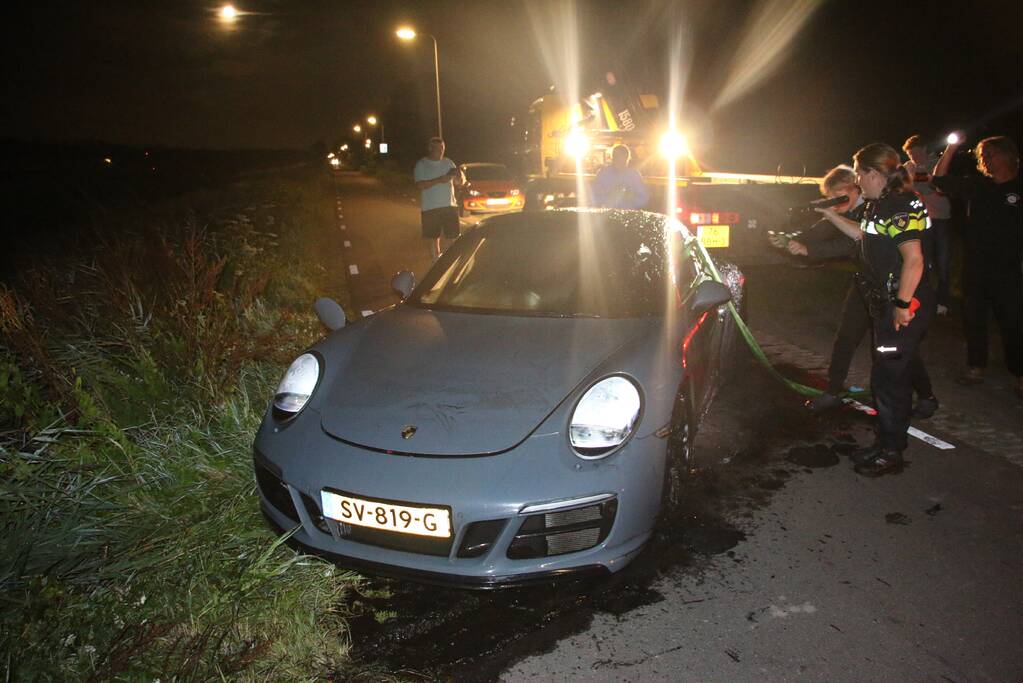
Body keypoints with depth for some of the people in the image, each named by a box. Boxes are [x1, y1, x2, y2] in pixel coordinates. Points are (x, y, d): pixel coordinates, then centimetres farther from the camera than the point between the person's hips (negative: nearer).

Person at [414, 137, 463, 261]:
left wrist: (459, 175, -14)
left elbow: (459, 182, 10)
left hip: (450, 206, 3)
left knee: (453, 237, 4)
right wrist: (439, 180, -23)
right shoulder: (421, 165, -3)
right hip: (430, 208, -3)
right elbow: (419, 185, -15)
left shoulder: (448, 162, 10)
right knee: (432, 237, 4)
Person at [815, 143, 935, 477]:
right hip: (887, 303, 10)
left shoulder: (901, 207, -19)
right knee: (894, 374, 17)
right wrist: (831, 215, 27)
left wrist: (902, 304, -24)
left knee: (888, 377, -3)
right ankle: (890, 443, 29)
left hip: (906, 307, -10)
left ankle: (890, 452, 9)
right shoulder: (883, 205, 12)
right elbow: (865, 235, 31)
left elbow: (914, 259, -26)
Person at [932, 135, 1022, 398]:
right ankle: (976, 368, 23)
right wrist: (951, 149, -2)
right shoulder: (977, 186, 8)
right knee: (973, 317, 11)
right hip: (974, 265, 4)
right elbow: (940, 179, 5)